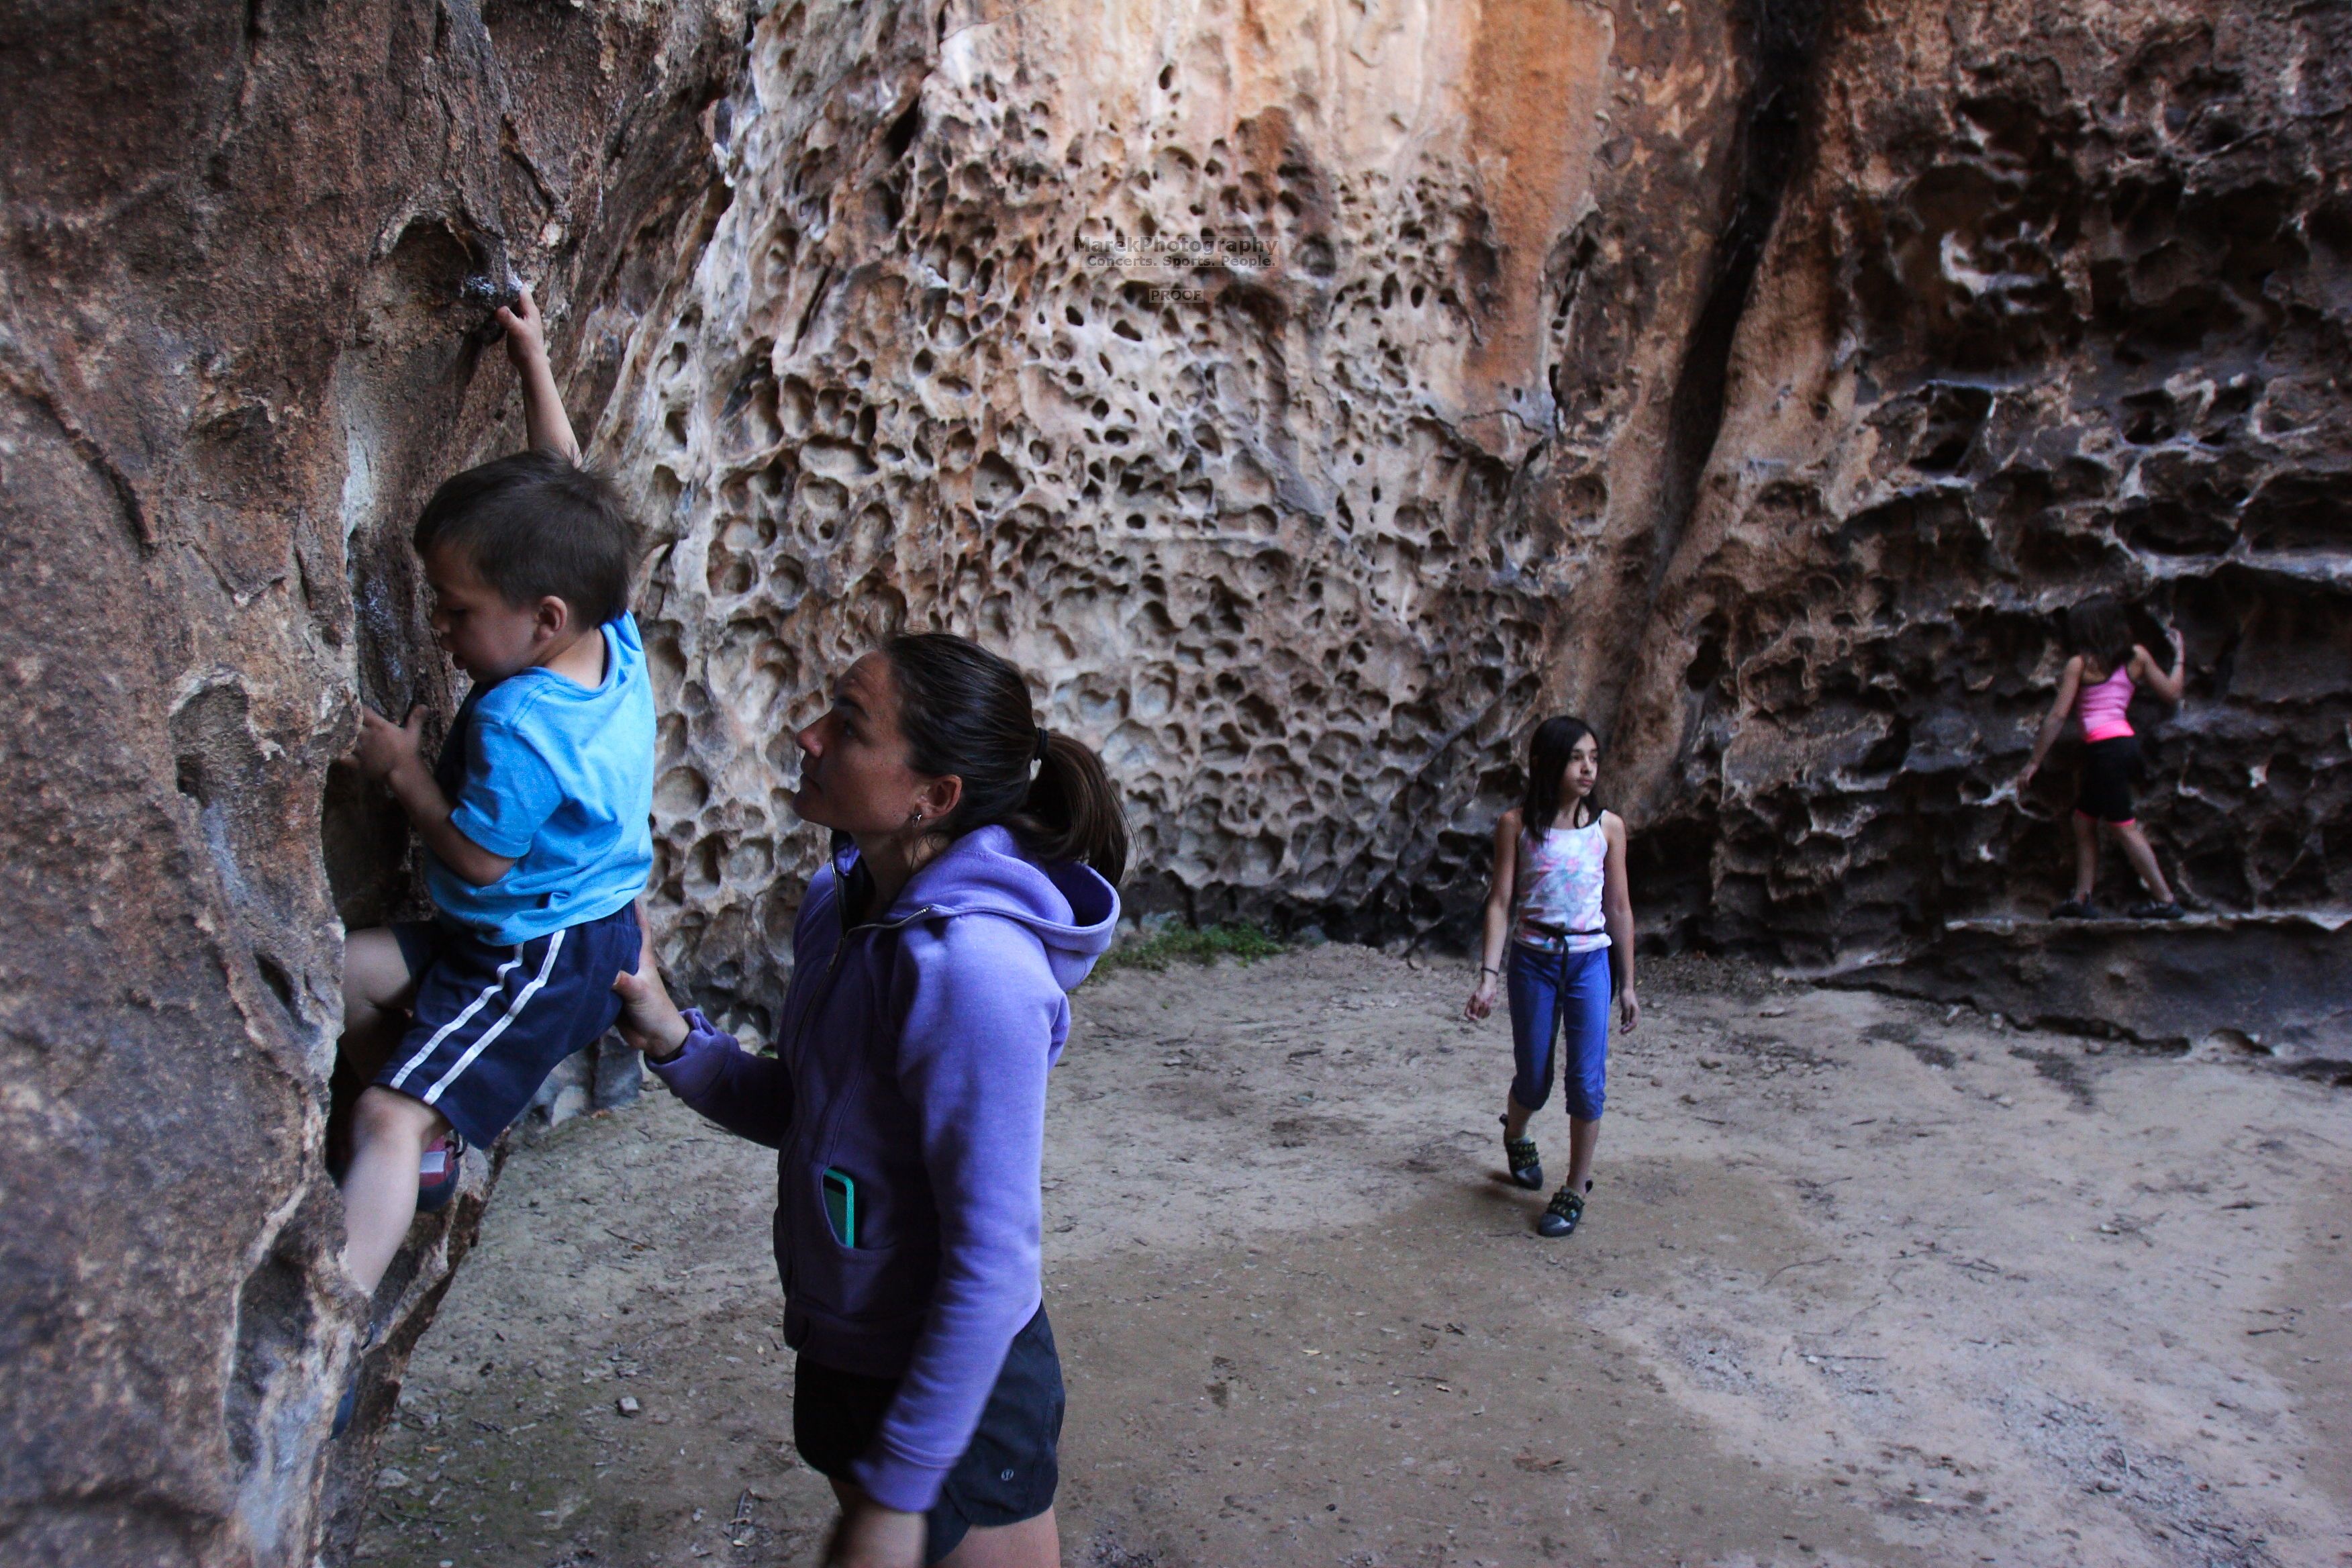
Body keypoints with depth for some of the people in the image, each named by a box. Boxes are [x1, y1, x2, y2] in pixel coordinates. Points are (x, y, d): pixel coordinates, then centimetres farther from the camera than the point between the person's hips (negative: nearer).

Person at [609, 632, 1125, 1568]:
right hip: (848, 1353, 8)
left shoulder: (968, 970, -30)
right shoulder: (842, 902, -4)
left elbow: (993, 1262, -26)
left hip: (952, 1388, -8)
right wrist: (672, 1041, -8)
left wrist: (899, 1491, -19)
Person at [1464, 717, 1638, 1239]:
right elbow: (1500, 902, -4)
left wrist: (1627, 985, 7)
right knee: (1533, 1079, 10)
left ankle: (1575, 1190, 13)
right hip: (1533, 959, -1)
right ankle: (1516, 1137, 44)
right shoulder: (1517, 824, -4)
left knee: (1586, 1079, -4)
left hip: (1591, 961, 1)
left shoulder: (1608, 827, 0)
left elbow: (1619, 908, 5)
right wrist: (1489, 974, -11)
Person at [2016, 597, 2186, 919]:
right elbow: (2172, 693, 16)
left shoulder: (2079, 663, -4)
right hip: (2128, 741, 7)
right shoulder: (2136, 655, 10)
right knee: (2084, 820, 14)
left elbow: (2058, 716, -7)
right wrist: (2179, 656, 32)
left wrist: (2034, 762, -4)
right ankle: (2081, 899, 12)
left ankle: (2165, 899, 1)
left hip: (2105, 746, -7)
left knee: (2124, 827, -1)